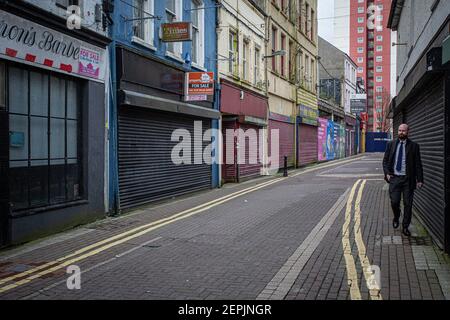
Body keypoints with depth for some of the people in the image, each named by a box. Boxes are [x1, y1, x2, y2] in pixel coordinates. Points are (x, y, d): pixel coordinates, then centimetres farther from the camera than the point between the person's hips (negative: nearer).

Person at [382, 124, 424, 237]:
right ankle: (396, 218, 26)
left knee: (408, 204, 3)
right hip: (394, 177, 1)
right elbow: (385, 160, 10)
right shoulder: (391, 144, 6)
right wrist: (387, 173, -4)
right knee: (394, 202, -6)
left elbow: (418, 164, 2)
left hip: (408, 179, -1)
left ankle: (405, 227, 17)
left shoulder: (414, 146, 1)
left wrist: (419, 180, -3)